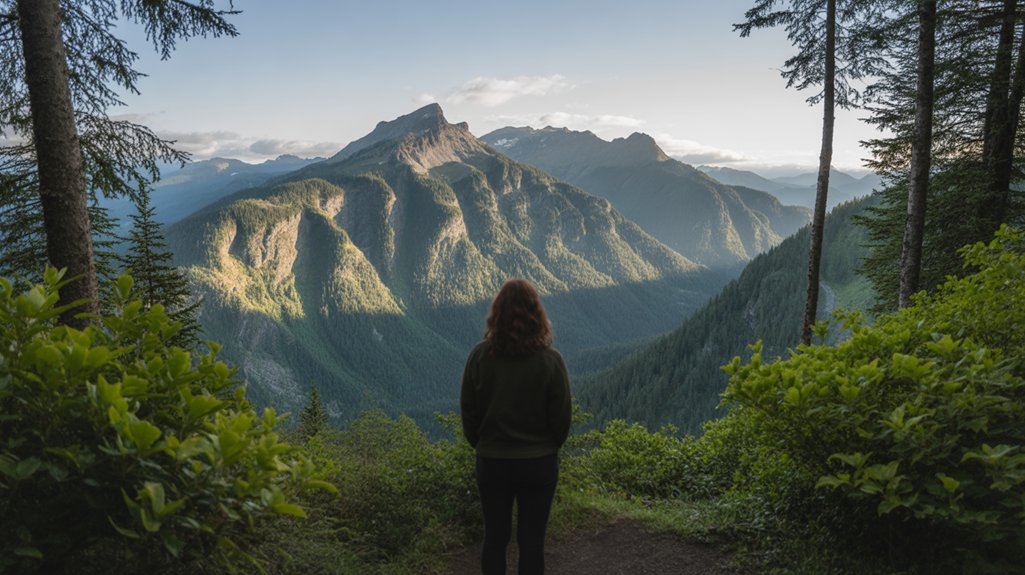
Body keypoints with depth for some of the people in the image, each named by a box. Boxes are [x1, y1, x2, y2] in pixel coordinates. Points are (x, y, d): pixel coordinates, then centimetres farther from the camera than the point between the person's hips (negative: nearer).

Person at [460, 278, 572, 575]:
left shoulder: (480, 356, -12)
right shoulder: (550, 360, -14)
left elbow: (468, 411, -4)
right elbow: (562, 416, -7)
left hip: (492, 462, 1)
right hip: (539, 463, -1)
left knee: (495, 537, 16)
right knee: (532, 539, 13)